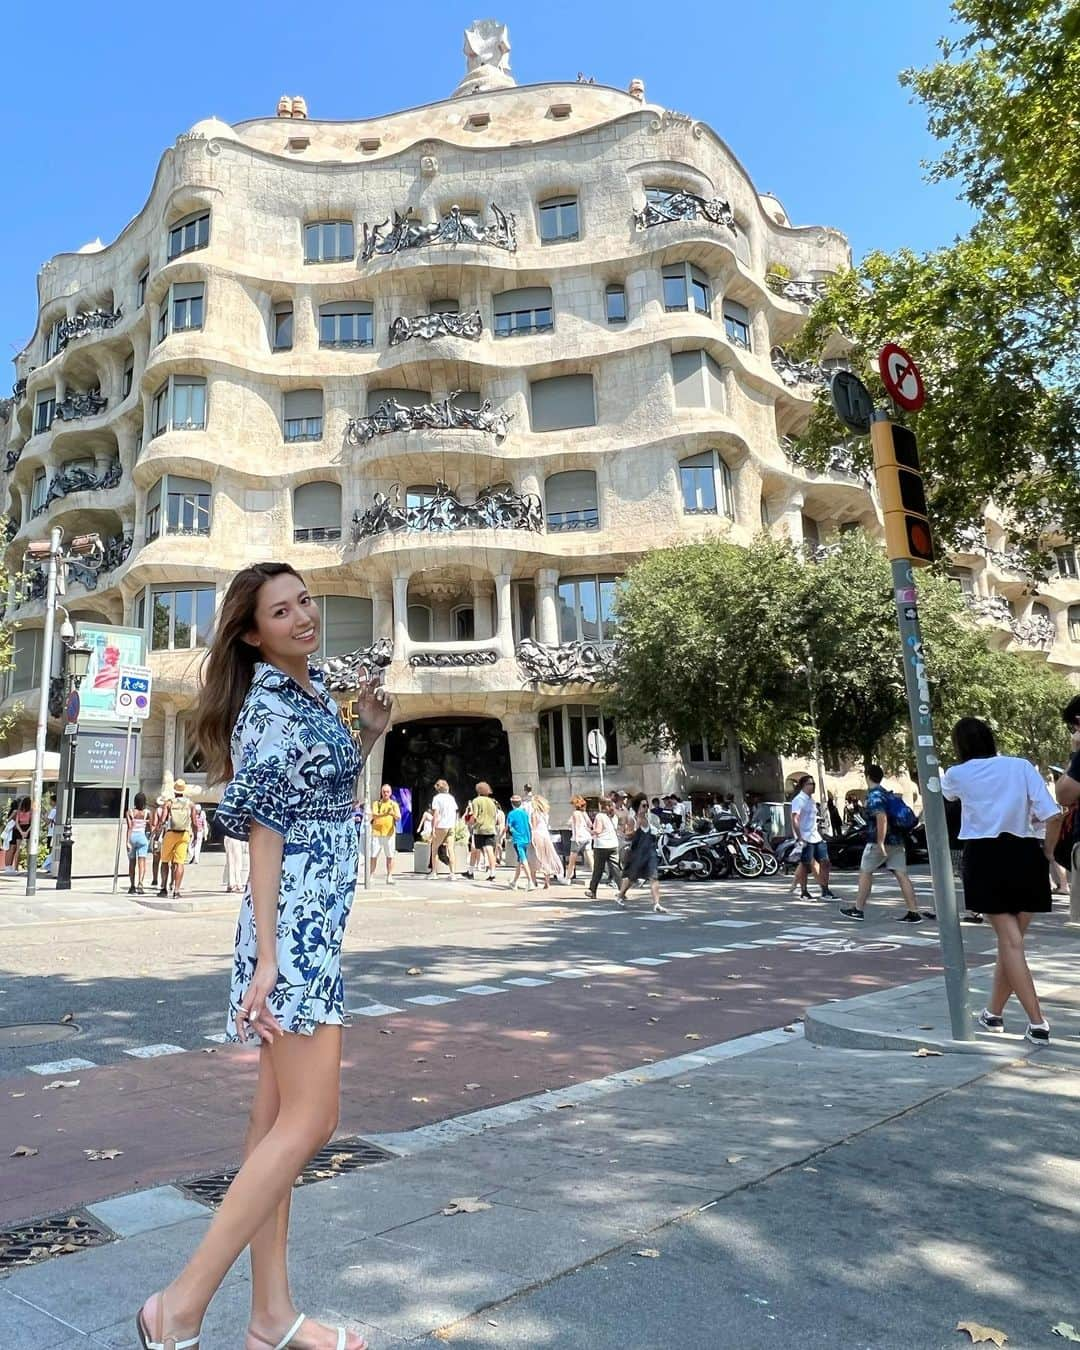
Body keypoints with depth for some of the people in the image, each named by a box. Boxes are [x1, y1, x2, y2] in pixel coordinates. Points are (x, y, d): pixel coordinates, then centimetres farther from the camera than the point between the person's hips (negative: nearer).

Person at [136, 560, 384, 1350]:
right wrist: (265, 956, -19)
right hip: (293, 925, -9)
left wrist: (369, 734, 9)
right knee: (310, 1121, -6)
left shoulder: (310, 688, 13)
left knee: (280, 1114, 11)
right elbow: (265, 830, -18)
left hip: (317, 923, 9)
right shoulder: (267, 707, -13)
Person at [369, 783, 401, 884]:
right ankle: (371, 876, 8)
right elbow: (374, 815, -7)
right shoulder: (376, 803, 9)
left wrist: (393, 814, -25)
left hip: (389, 833, 0)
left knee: (390, 856, -1)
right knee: (373, 856, 1)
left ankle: (389, 877, 4)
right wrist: (384, 814, -26)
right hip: (377, 832, 0)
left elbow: (398, 818, -2)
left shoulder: (394, 804, 10)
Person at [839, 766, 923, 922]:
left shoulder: (874, 796, -12)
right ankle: (914, 913, -2)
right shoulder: (887, 793, 16)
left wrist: (880, 843, -24)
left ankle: (858, 909, 12)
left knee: (865, 872, 6)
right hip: (898, 841, 8)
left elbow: (882, 818, -24)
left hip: (880, 841, -8)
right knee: (902, 875, 3)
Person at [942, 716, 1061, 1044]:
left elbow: (944, 791, 29)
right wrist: (1047, 851, 9)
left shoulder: (957, 774, 4)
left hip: (985, 857, -2)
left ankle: (1037, 1023, -7)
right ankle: (993, 1013, 25)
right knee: (1012, 939, 13)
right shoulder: (1021, 766, 3)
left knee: (1010, 941, 0)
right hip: (1025, 855, 2)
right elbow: (1053, 815, -5)